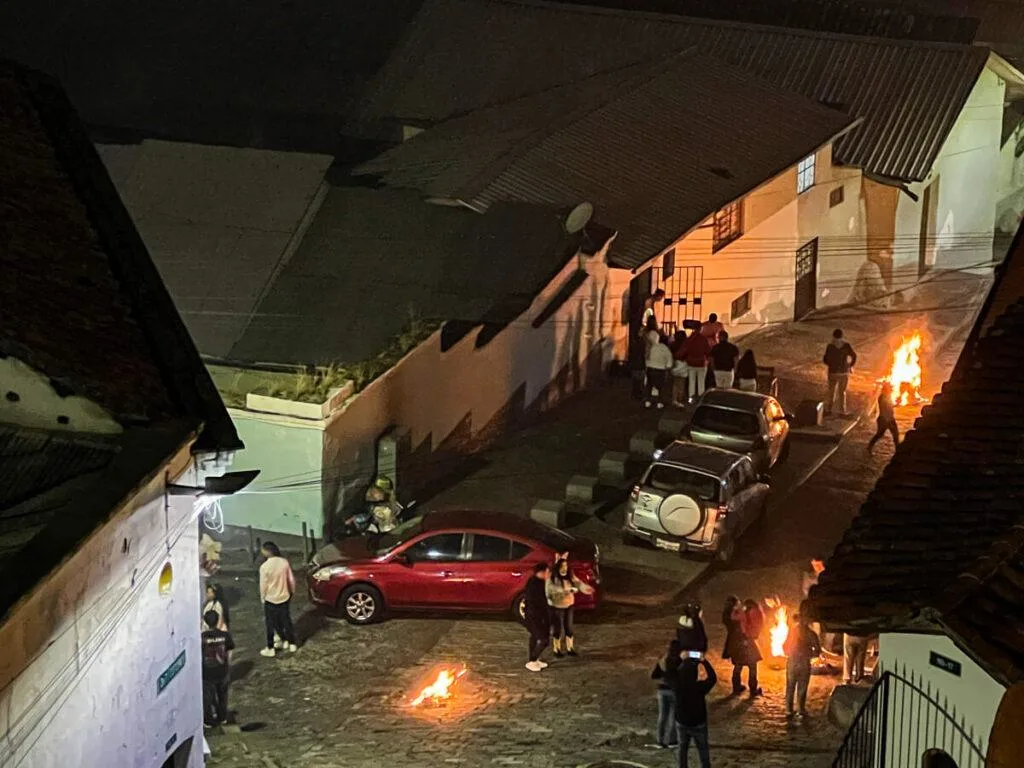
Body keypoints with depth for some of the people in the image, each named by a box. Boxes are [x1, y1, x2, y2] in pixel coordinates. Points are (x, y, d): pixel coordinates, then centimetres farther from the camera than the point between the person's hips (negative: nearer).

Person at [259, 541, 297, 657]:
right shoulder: (285, 562, -8)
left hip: (271, 599, -4)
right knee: (286, 621, 18)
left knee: (271, 624, 8)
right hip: (284, 597, 4)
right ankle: (292, 644, 28)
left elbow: (263, 586, -14)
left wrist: (263, 599, 2)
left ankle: (270, 649, 16)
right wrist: (292, 592, 17)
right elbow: (291, 580, 0)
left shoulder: (264, 567, -22)